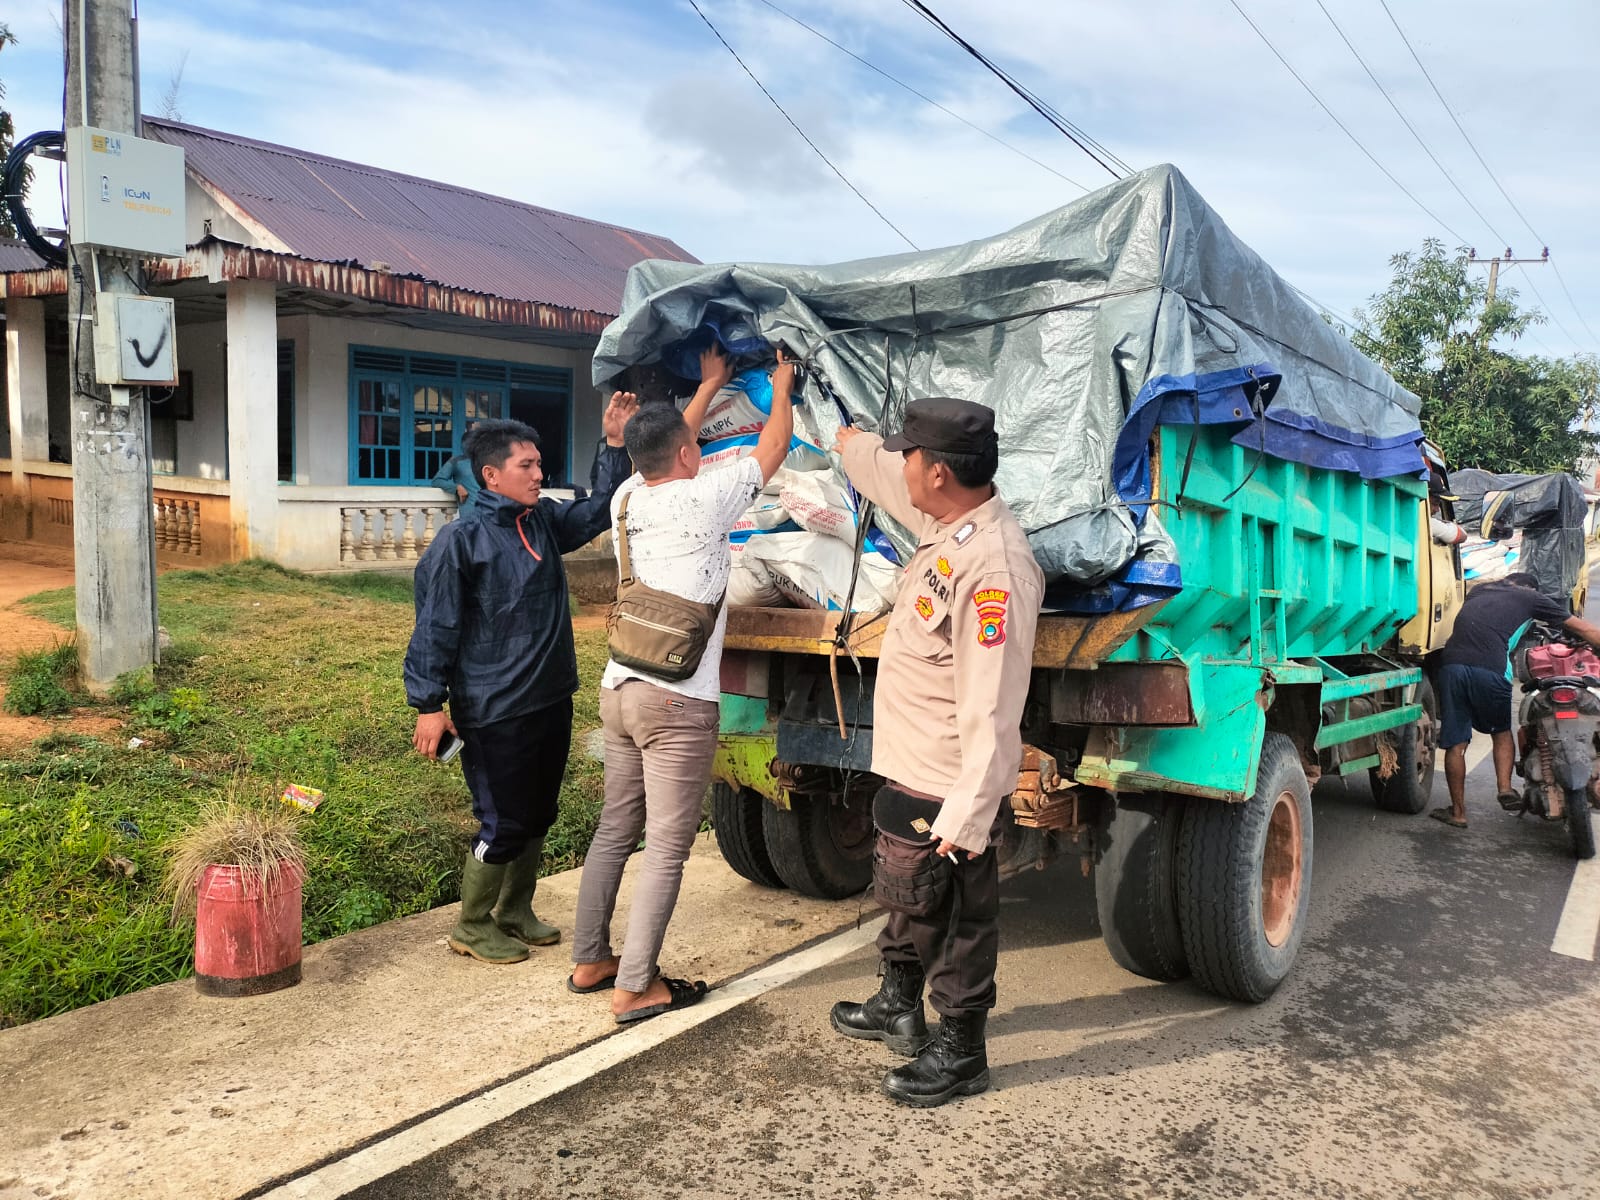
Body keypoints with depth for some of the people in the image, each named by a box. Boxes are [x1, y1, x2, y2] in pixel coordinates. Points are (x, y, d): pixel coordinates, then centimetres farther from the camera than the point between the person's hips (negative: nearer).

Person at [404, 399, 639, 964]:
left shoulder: (545, 521, 6)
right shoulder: (460, 541, -14)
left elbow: (600, 510, 17)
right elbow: (435, 627, -13)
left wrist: (616, 443, 5)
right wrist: (429, 704, -13)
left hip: (552, 700, 7)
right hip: (494, 713, -7)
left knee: (538, 816, 17)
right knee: (503, 824, 1)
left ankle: (515, 912, 36)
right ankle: (472, 926, 22)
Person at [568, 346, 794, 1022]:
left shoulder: (629, 497, 7)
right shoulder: (704, 499, -11)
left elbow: (666, 449, 28)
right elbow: (773, 449, 5)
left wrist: (710, 385, 38)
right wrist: (781, 388, 23)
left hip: (618, 690, 8)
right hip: (678, 702, -7)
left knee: (614, 831, 17)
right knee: (666, 849, 1)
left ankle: (589, 960, 27)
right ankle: (635, 988, 6)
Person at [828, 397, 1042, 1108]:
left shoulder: (997, 565, -27)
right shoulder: (945, 524, 2)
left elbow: (992, 712, -29)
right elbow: (879, 470, 26)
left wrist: (964, 819, -28)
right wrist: (844, 439, 41)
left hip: (949, 793, -10)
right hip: (906, 775, 10)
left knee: (959, 923, 9)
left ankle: (959, 1055, 27)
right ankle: (898, 1010, 47)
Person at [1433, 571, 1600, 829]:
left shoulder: (1479, 590, 30)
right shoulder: (1531, 597, 21)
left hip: (1452, 663, 2)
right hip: (1491, 669, -2)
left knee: (1455, 743, 9)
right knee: (1502, 730, 24)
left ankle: (1458, 812, 15)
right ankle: (1505, 788, 11)